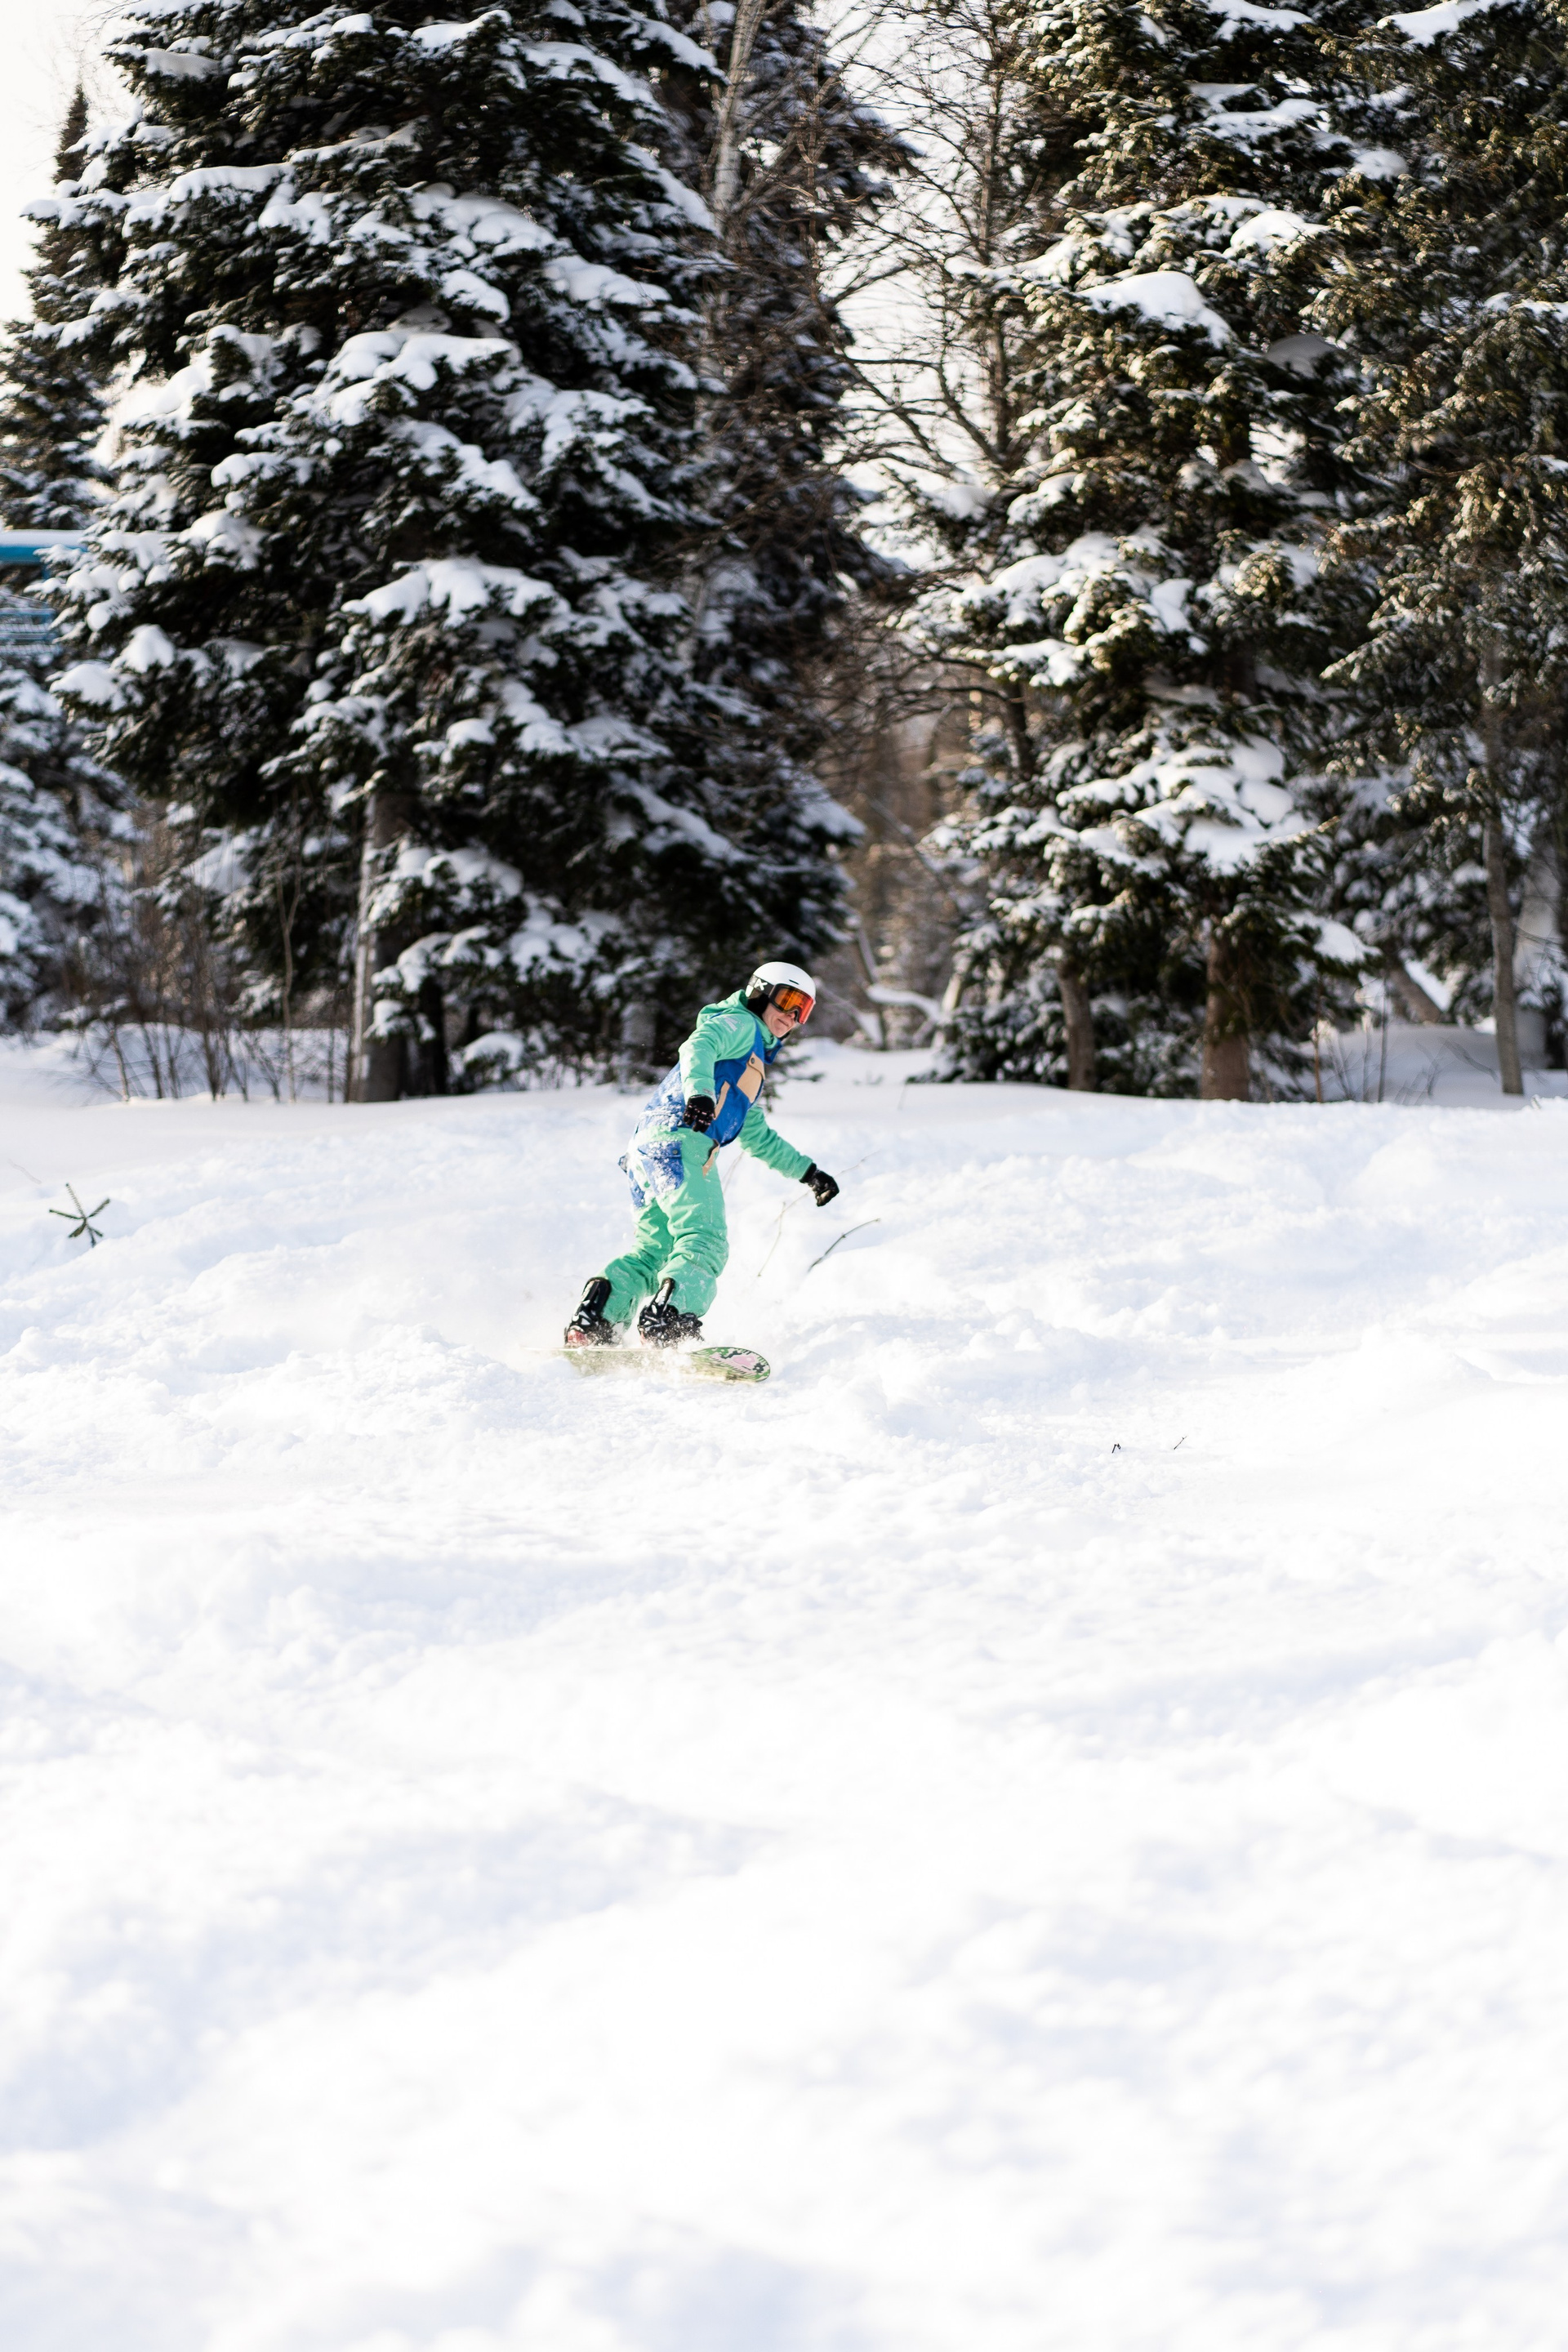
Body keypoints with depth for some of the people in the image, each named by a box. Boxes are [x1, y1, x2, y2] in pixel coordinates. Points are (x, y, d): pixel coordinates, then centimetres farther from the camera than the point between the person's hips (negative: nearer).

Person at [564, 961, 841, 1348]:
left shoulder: (755, 1061, 39)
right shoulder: (740, 1024, 10)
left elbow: (758, 1138, 47)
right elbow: (698, 1047, -12)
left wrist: (807, 1171, 46)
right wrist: (698, 1093, -31)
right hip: (679, 1138, -10)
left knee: (653, 1251, 8)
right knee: (705, 1243, -21)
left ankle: (592, 1323, -7)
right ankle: (667, 1324, -40)